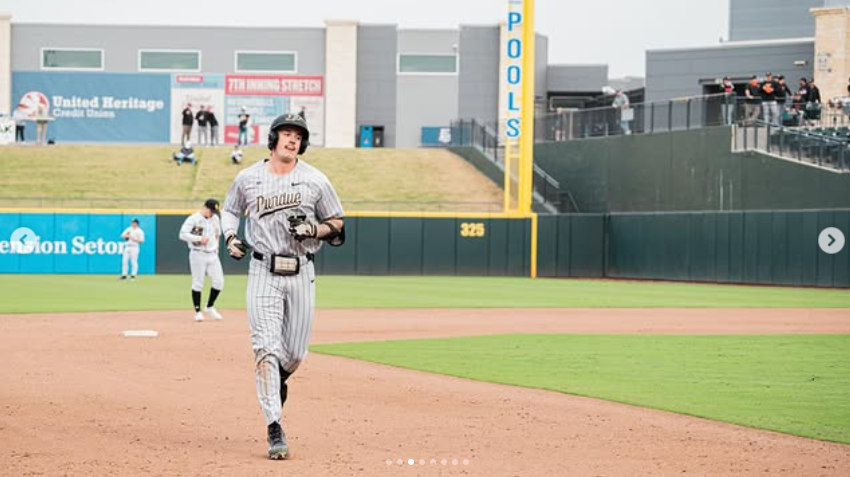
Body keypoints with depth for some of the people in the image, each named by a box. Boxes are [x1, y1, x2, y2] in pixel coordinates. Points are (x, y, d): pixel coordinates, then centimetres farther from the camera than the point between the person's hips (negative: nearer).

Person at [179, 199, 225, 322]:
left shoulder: (215, 218, 10)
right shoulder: (193, 219, -10)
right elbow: (183, 234, -18)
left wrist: (216, 246, 13)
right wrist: (199, 239, -23)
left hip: (212, 255, 6)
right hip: (198, 255, -6)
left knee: (219, 281, 0)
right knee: (198, 283, -3)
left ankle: (210, 307, 17)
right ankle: (198, 311, 6)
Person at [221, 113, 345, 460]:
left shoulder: (315, 180, 1)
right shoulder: (247, 178, 4)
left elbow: (337, 227, 7)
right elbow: (230, 210, 21)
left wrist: (314, 229, -14)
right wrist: (230, 236, 2)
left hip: (301, 273, 1)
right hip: (264, 272, -1)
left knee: (295, 353, 5)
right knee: (266, 347, -12)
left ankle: (278, 379, 43)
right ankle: (274, 429, -12)